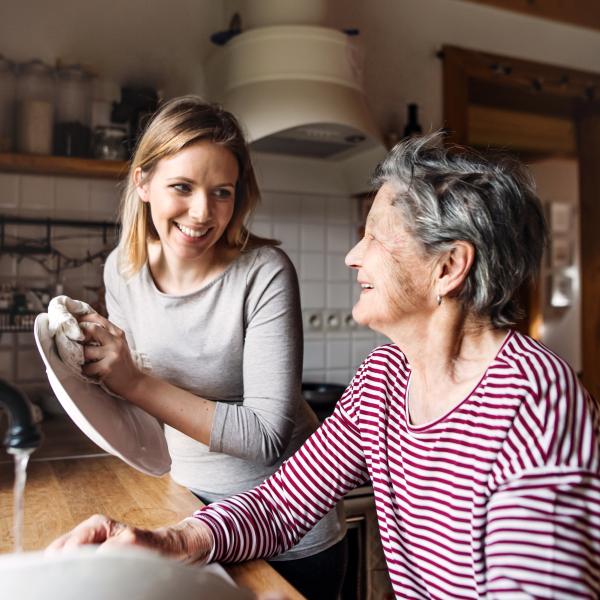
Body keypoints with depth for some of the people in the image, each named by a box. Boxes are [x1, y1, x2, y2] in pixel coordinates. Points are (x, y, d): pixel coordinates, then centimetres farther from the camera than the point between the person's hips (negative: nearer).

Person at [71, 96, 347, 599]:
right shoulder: (123, 269, -7)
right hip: (190, 503, 5)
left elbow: (269, 435, -27)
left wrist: (136, 384, -30)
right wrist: (96, 367, -13)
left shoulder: (264, 273, -24)